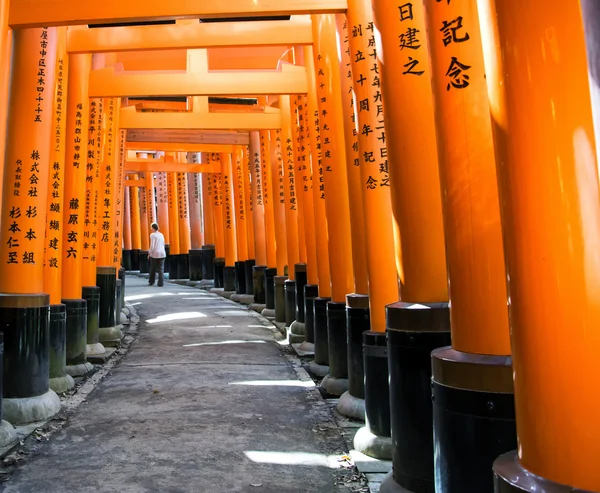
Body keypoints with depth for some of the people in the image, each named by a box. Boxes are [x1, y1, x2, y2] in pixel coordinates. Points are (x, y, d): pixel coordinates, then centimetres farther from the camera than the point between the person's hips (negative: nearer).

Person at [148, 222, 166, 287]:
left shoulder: (152, 235, -9)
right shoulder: (161, 235, 10)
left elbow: (152, 246, -14)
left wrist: (149, 254, -4)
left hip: (154, 254, -4)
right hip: (162, 254, 4)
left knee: (153, 269, 12)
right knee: (161, 269, 1)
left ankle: (151, 282, 25)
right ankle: (161, 283, -7)